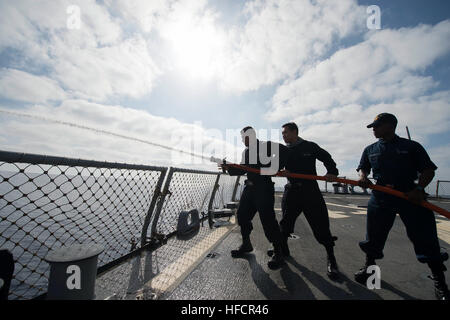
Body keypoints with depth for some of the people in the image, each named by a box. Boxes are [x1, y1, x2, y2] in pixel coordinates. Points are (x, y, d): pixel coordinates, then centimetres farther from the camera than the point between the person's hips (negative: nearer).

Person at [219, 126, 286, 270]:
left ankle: (278, 254, 10)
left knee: (268, 219, -7)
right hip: (250, 187, 8)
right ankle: (246, 244, 30)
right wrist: (229, 168, 6)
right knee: (242, 214, 10)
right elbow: (243, 169, 17)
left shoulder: (267, 146, -6)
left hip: (264, 188, -8)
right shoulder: (246, 151, 15)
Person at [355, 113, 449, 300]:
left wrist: (419, 189, -14)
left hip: (411, 197, -2)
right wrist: (363, 177, -11)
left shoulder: (411, 146, 4)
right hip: (380, 197, 2)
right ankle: (369, 267, 27)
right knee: (373, 236, 8)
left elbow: (428, 170, 2)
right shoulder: (370, 150, 12)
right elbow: (363, 167, 12)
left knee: (426, 239, 1)